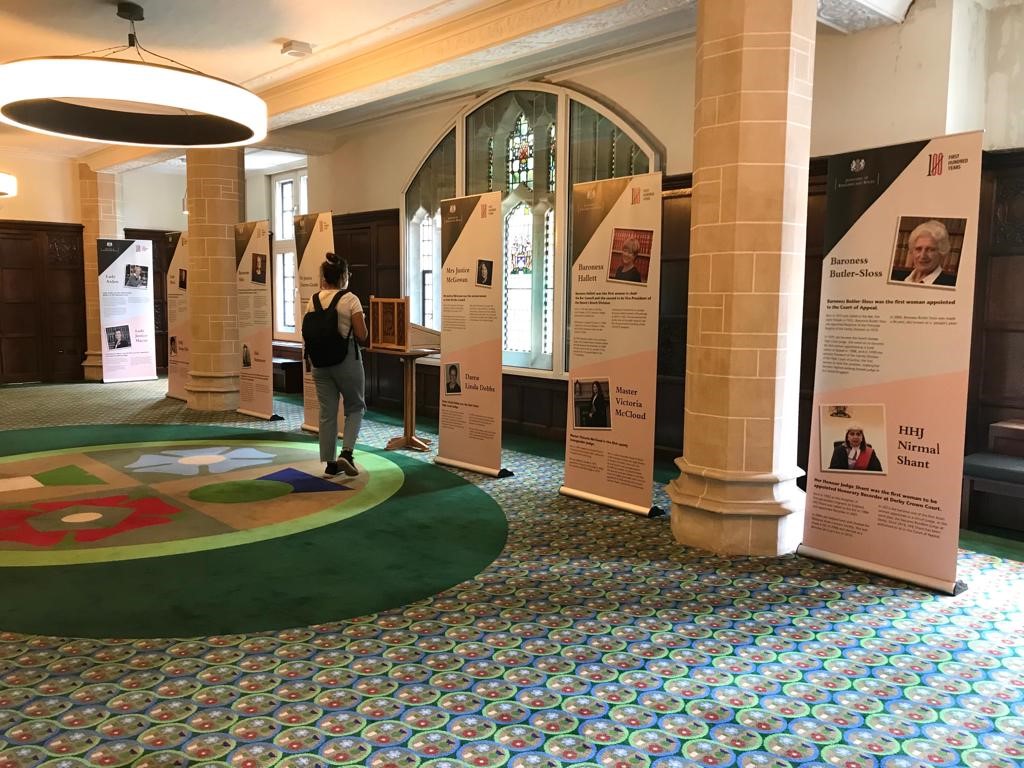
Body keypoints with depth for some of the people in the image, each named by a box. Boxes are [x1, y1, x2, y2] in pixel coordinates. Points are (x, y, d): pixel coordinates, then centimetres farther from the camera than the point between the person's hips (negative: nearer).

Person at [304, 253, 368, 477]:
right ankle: (346, 453, -4)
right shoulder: (350, 299, -10)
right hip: (347, 359, -4)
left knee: (327, 413, 11)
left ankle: (330, 463, 15)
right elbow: (362, 336, -12)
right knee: (355, 407, 13)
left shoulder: (313, 300, 3)